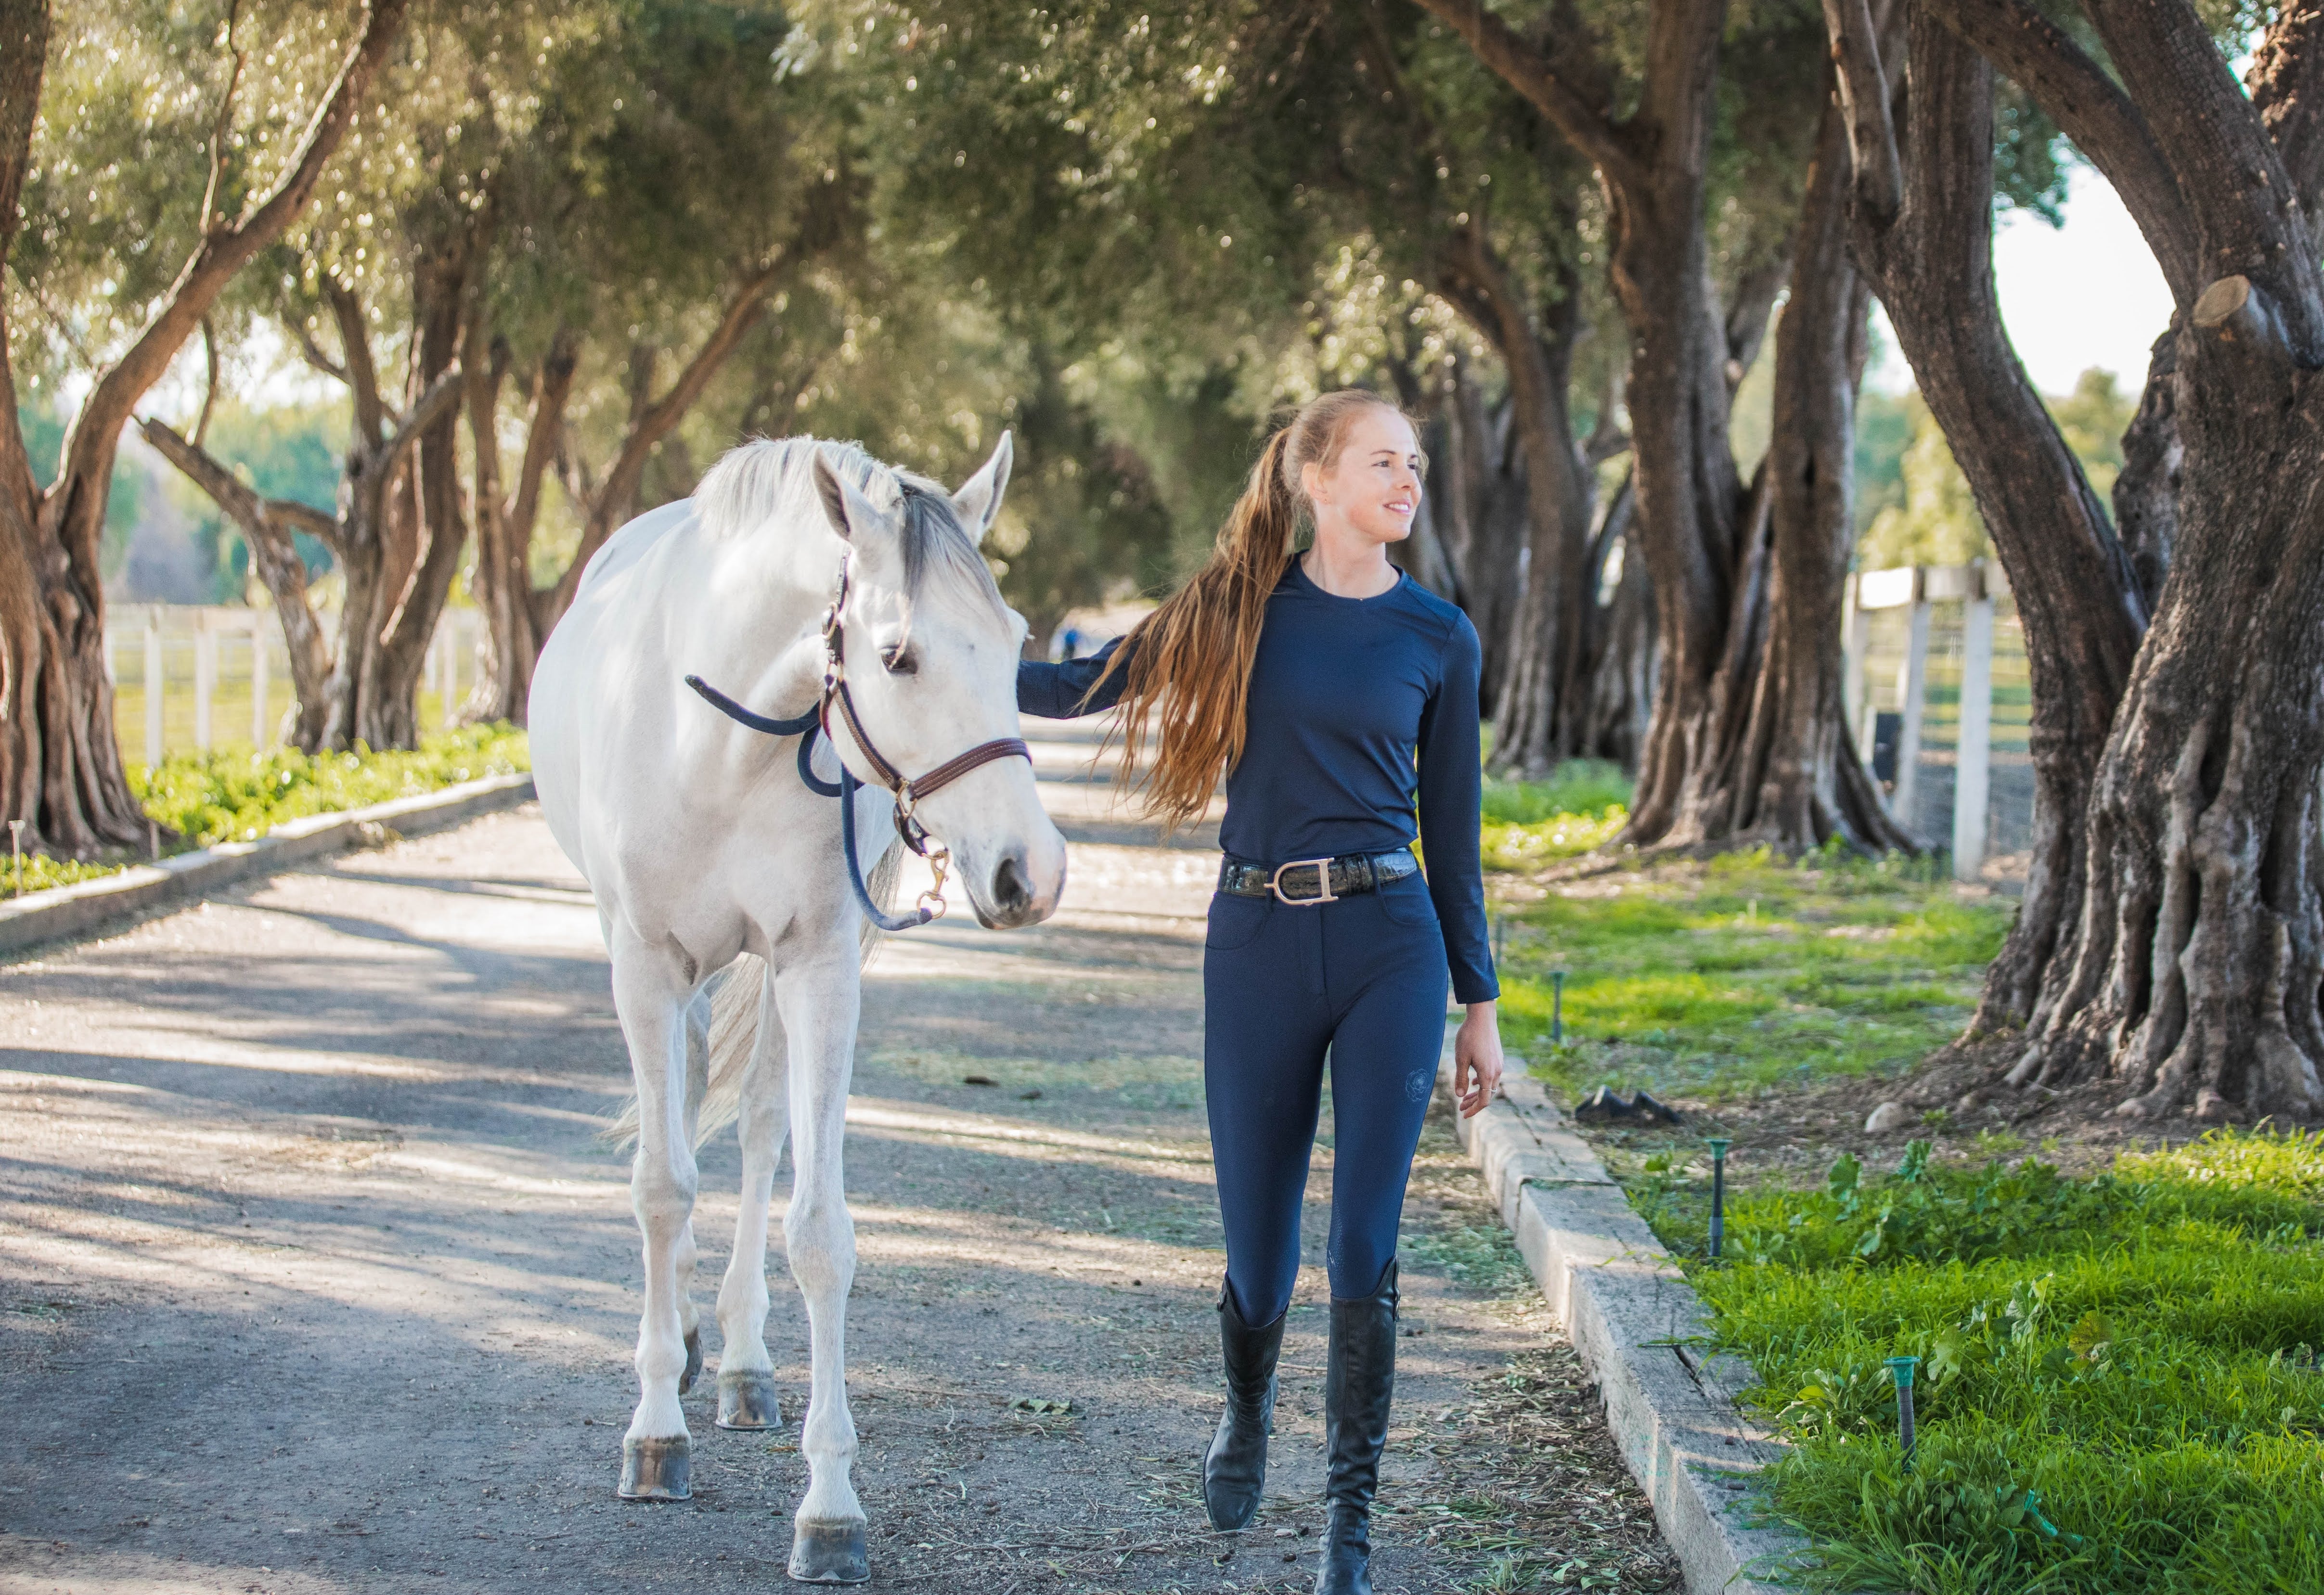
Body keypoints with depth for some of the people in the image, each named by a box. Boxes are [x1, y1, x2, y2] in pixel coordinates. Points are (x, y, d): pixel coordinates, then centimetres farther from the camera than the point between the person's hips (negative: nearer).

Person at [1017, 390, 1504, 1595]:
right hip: (1258, 950, 0)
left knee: (1364, 1246, -6)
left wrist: (1479, 1005, 10)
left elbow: (1451, 828, 9)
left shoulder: (1438, 638, 5)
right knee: (1259, 1253, 7)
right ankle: (1247, 1409, 40)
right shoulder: (1239, 607, 4)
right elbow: (1078, 689, 9)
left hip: (1390, 949, 0)